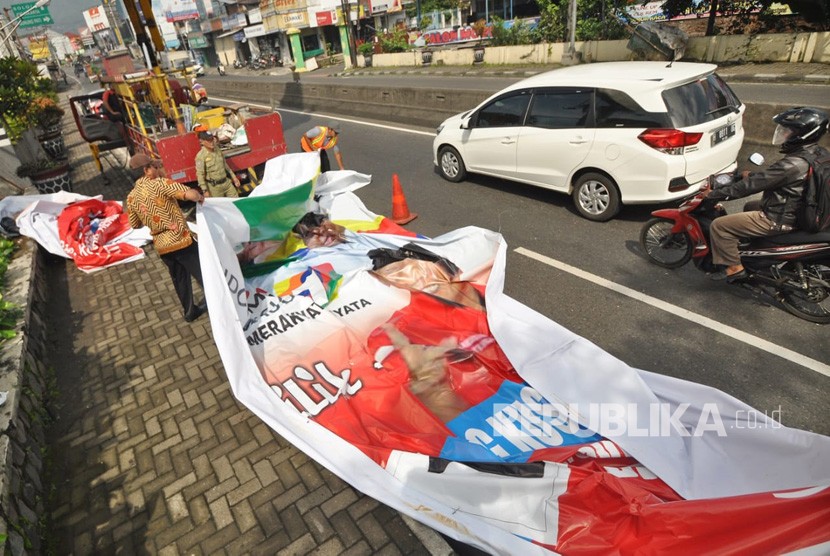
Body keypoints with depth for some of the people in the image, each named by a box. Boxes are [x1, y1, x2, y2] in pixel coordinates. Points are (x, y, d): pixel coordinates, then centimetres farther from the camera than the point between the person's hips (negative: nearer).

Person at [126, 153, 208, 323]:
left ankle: (190, 311, 30)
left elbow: (135, 224, 17)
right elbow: (190, 194, -26)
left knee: (179, 279, 20)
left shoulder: (131, 197, 7)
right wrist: (200, 197, -6)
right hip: (180, 240, -6)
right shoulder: (160, 183, -14)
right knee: (204, 274, 5)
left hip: (161, 246, 7)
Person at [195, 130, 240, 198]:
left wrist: (233, 177, 18)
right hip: (215, 187, -6)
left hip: (227, 182, 6)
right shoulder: (201, 156, -14)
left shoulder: (217, 150, 6)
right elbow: (200, 175, -14)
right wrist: (205, 191, -16)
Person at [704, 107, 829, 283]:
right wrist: (753, 175, 20)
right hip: (798, 213, 10)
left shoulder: (792, 165, -29)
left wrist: (714, 194, -19)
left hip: (778, 221, -10)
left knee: (719, 225, -11)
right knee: (750, 207, 35)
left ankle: (735, 267, -2)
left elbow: (751, 185, -26)